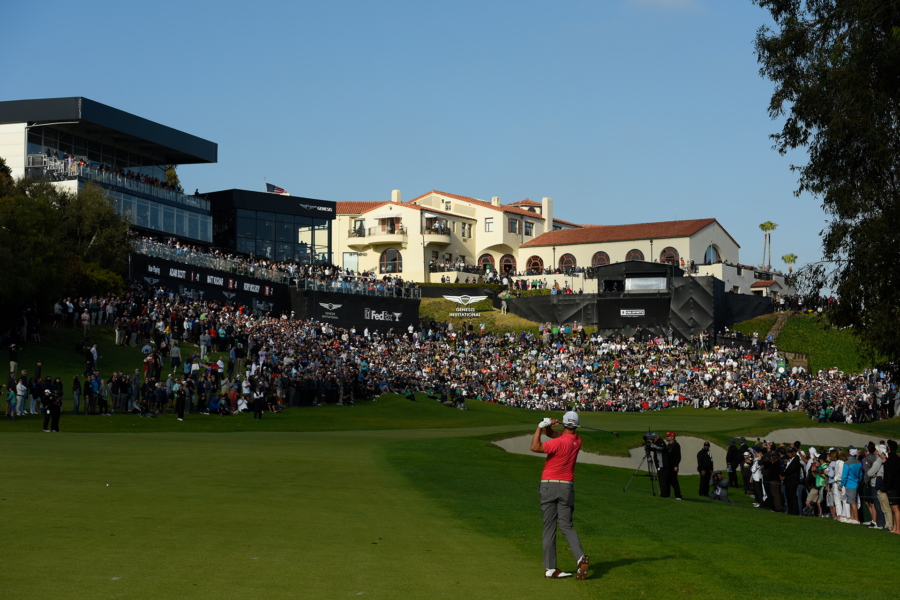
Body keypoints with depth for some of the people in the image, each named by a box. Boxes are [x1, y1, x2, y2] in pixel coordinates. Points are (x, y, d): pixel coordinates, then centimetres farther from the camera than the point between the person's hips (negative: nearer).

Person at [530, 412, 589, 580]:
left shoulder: (560, 442, -14)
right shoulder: (577, 441, 7)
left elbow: (535, 447, -20)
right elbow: (550, 434, 12)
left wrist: (541, 426, -13)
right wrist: (547, 426, -8)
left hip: (549, 485, -4)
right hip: (566, 486, 4)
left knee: (549, 528, 2)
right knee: (566, 526, 6)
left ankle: (550, 568, 3)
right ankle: (581, 557, -18)